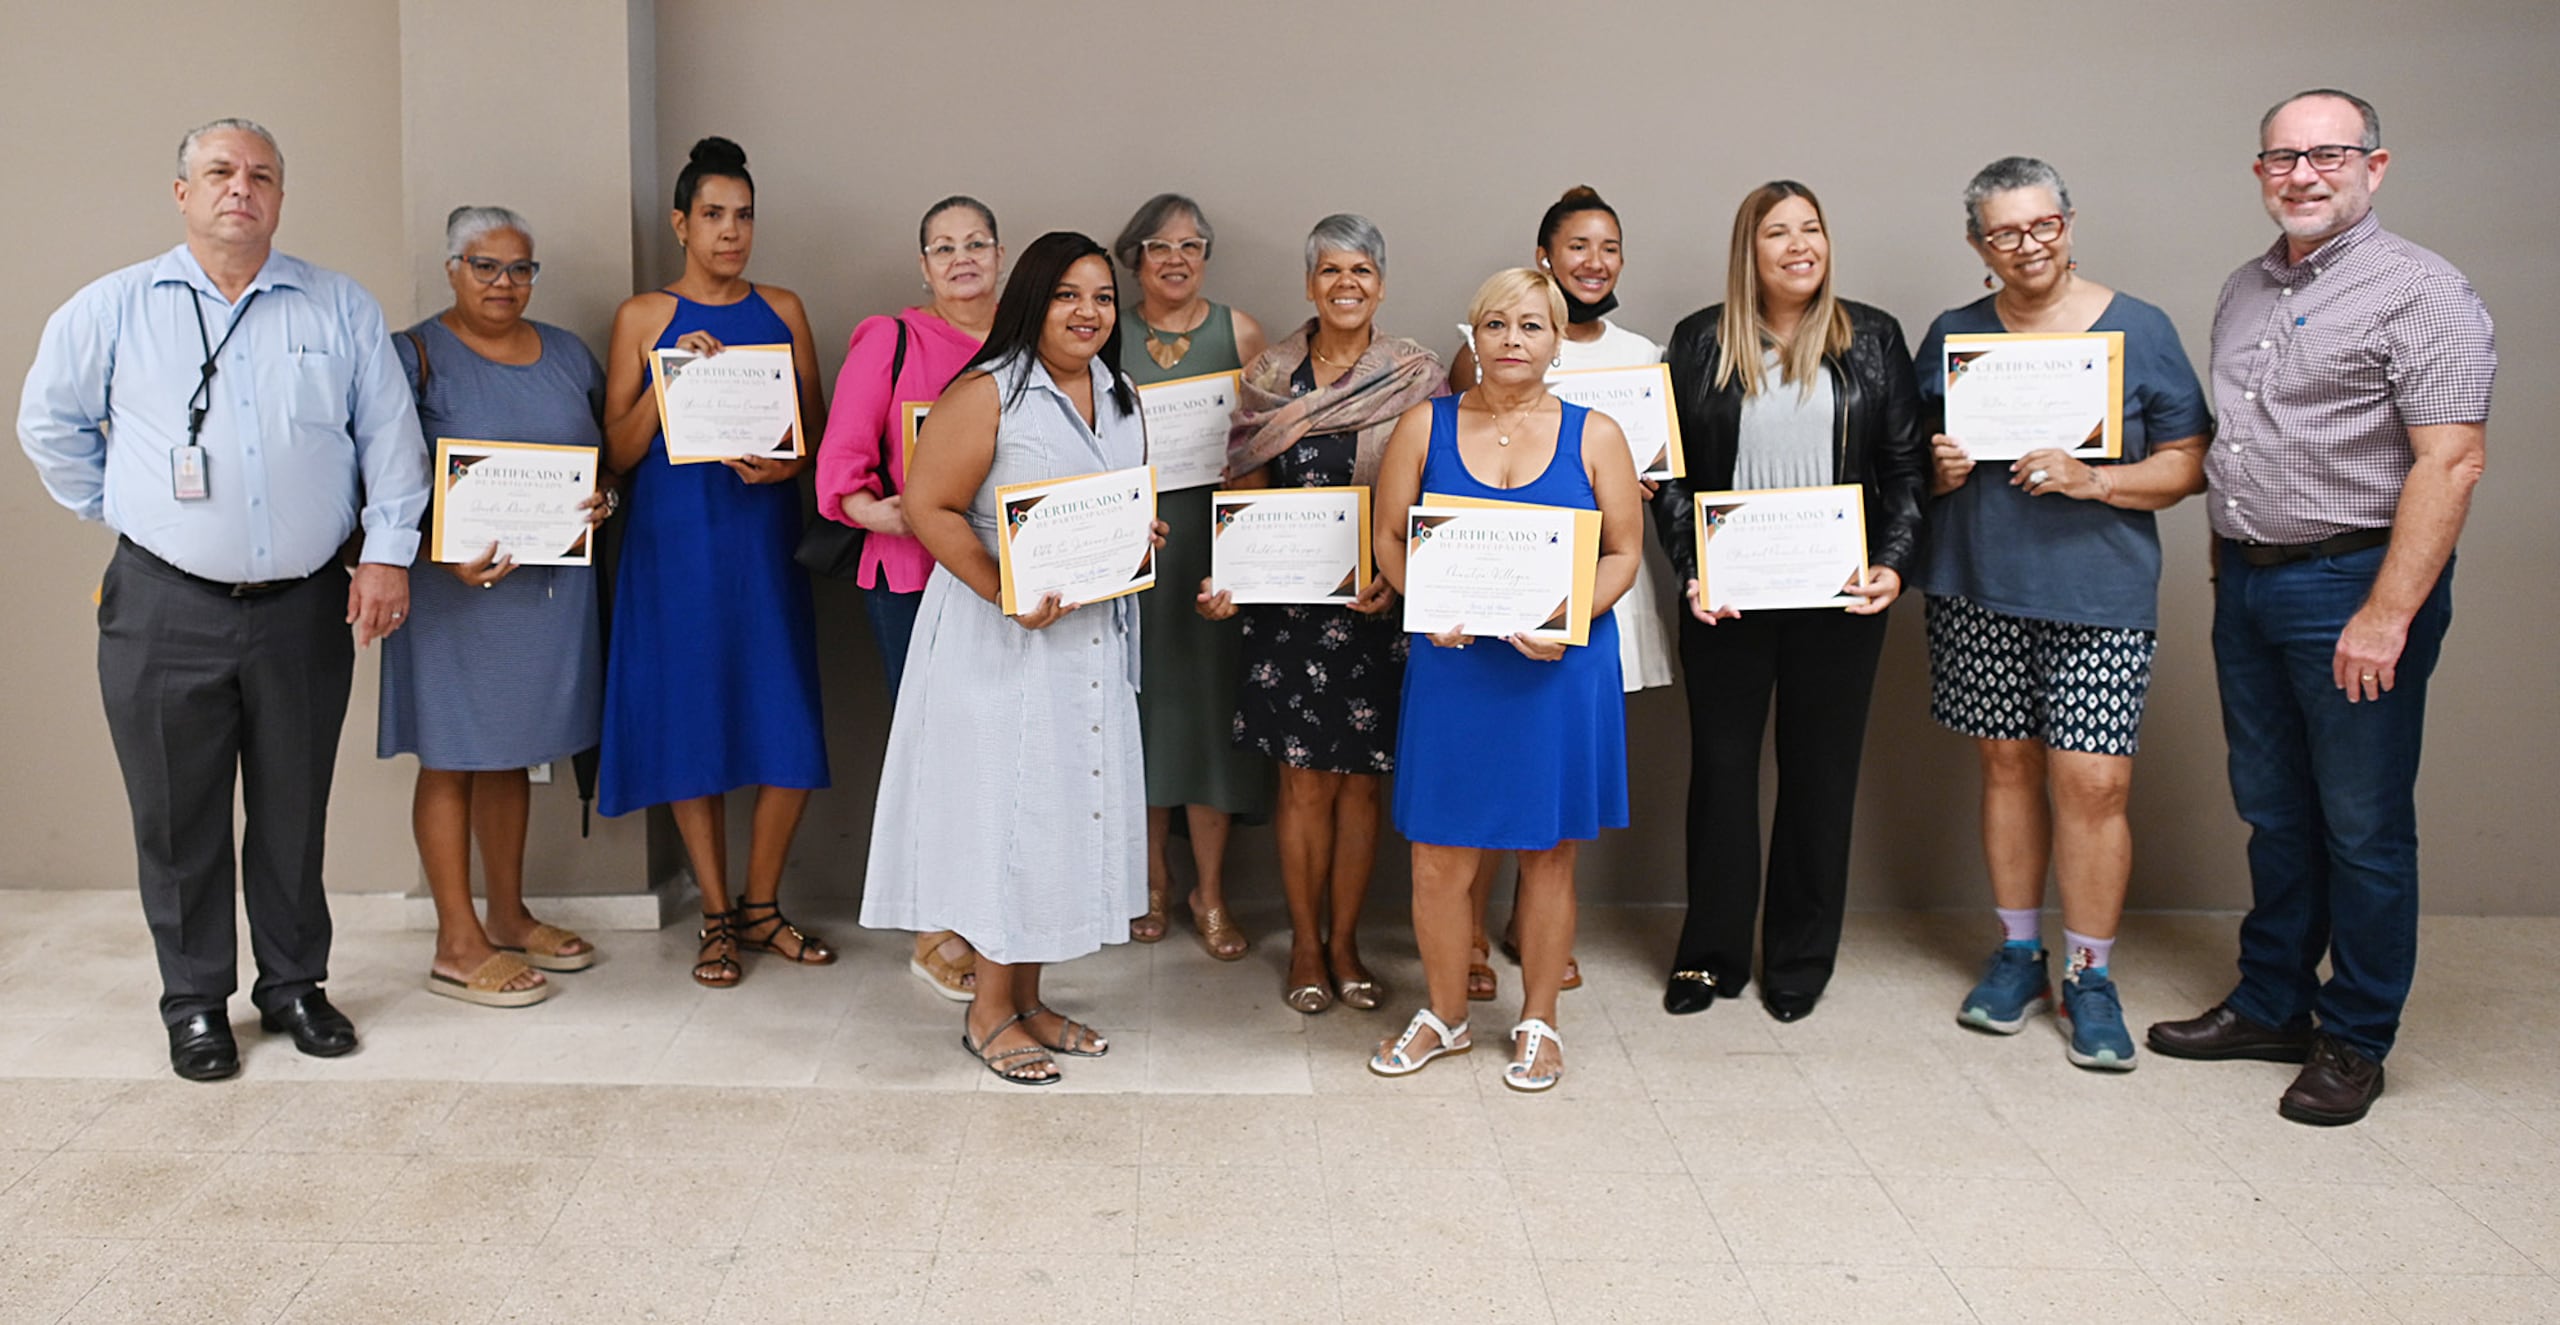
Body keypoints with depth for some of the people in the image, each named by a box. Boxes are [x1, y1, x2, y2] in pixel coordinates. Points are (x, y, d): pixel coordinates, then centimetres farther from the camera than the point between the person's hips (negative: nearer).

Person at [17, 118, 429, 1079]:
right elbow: (50, 425, 15)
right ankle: (195, 1002, 20)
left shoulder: (340, 309, 6)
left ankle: (295, 985, 24)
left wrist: (387, 552, -2)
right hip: (165, 611, 0)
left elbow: (390, 434, 5)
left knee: (294, 813, 10)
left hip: (304, 609, 1)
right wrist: (120, 511, 10)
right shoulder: (112, 310, 4)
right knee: (178, 818, 6)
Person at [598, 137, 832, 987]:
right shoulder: (643, 317, 4)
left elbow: (818, 429, 11)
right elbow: (617, 451, 0)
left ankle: (761, 908, 15)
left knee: (786, 723, -2)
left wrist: (788, 463, -10)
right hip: (677, 542, -2)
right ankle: (717, 918, 14)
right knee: (691, 724, 1)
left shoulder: (783, 311, 11)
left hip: (766, 539, 2)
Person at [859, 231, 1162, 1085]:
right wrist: (1007, 594, -24)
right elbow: (929, 506, -17)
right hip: (999, 638, -7)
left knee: (1068, 804, 11)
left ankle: (1027, 999, 25)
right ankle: (989, 1010, 14)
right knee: (1007, 803, -1)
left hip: (1093, 633, 7)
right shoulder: (989, 393, -12)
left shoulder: (1117, 397, 11)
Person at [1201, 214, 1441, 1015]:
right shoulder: (1270, 377, 4)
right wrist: (1229, 578, -9)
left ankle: (1344, 942, 22)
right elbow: (1246, 494, 6)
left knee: (1359, 780, 7)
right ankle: (1305, 944, 19)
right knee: (1303, 778, 4)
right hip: (1287, 603, 1)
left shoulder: (1417, 379, 0)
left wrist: (1396, 575, -16)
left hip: (1379, 606, 0)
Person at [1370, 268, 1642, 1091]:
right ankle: (1444, 1015, 25)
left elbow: (1624, 552, 2)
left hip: (1561, 668, 0)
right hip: (1454, 664, 0)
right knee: (1440, 855, 3)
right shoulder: (1425, 426, 5)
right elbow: (1389, 539, 5)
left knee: (1549, 853, 9)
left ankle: (1538, 1023, 26)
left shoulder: (1594, 435, 4)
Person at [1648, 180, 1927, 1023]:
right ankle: (1711, 955, 19)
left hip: (1837, 597, 1)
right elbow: (1670, 471, 2)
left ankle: (1800, 962, 21)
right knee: (1721, 769, 6)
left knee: (1820, 773, 8)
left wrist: (1893, 565, -9)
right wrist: (1692, 570, -10)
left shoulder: (1873, 340, 5)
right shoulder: (1700, 343, 3)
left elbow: (1907, 466, 5)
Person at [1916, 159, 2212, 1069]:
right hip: (1976, 591, 3)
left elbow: (2186, 465, 1)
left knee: (2092, 782, -7)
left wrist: (2093, 481, -15)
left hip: (2098, 595, -2)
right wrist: (1941, 471, -7)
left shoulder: (2138, 331, 2)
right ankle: (2018, 954, 23)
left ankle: (2090, 976, 8)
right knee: (2007, 764, 8)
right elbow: (1914, 463, 15)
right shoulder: (1952, 335, 9)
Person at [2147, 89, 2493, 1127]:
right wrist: (2227, 566, 13)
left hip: (2354, 584, -7)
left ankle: (2355, 1041, 15)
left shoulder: (2417, 291, -10)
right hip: (2246, 583, 7)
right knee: (2274, 813, 16)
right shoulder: (2246, 291, 14)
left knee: (2363, 828, 3)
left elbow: (2452, 460, -17)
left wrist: (2386, 614, -21)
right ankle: (2271, 1007, 28)